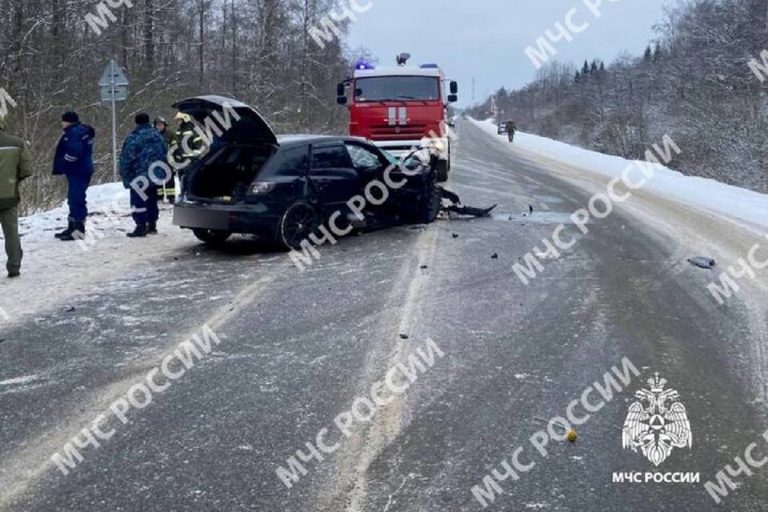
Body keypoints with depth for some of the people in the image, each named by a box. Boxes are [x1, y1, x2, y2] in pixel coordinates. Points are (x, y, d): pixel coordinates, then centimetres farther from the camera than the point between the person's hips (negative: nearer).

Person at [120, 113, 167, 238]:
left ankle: (141, 226, -9)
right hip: (155, 175, 7)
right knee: (152, 200, 16)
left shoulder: (133, 138, -13)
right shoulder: (158, 136, 8)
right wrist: (161, 172, 22)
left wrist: (125, 176, -5)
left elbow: (126, 159, -13)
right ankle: (152, 225, 22)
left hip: (139, 177, -6)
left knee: (138, 202, -3)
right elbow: (164, 156, 15)